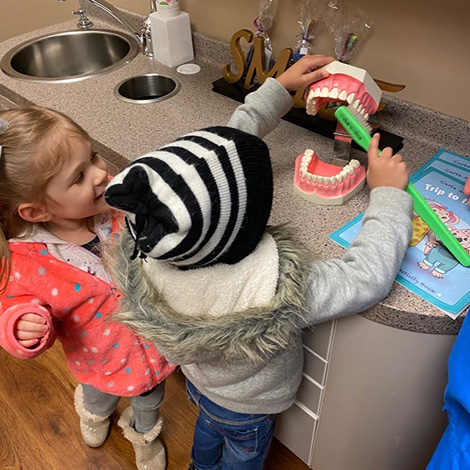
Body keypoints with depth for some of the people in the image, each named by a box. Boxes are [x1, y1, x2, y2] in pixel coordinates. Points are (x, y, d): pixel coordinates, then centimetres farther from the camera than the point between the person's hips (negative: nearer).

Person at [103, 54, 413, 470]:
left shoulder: (156, 250, -33)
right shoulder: (276, 289, -50)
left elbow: (224, 144, -22)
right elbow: (368, 277, -36)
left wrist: (279, 88, -15)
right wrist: (388, 193, -25)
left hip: (197, 374, 5)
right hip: (247, 405, -5)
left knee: (208, 427, 39)